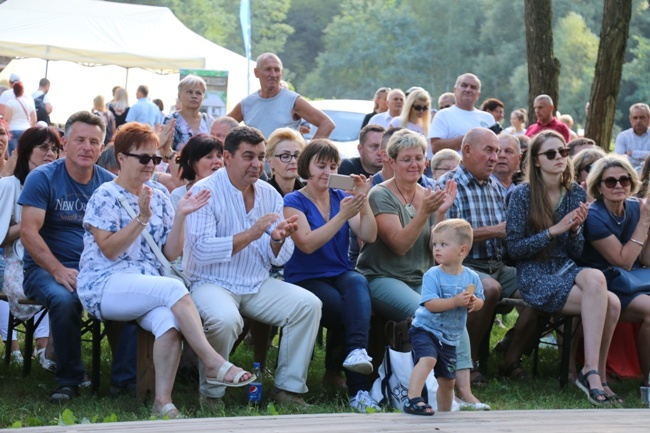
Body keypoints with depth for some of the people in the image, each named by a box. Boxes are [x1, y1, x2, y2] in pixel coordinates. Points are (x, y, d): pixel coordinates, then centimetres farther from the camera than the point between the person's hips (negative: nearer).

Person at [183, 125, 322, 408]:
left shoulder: (269, 194, 9)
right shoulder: (204, 192, -9)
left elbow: (279, 259, 9)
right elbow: (202, 251, -22)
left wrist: (278, 239, -15)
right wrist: (251, 234, -26)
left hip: (258, 285, 6)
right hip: (211, 283, -6)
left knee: (308, 304, -14)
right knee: (225, 319, -36)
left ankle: (288, 388, -4)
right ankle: (211, 395, -12)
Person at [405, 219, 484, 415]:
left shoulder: (471, 277, 0)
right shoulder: (432, 275, -14)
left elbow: (480, 301, 11)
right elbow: (430, 304, -24)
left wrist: (474, 302, -14)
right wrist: (455, 301, -34)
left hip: (449, 338, 5)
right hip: (426, 329, -5)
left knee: (447, 380, 15)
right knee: (428, 358, -34)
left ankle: (445, 414, 33)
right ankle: (413, 399, -39)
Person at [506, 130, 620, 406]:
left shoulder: (576, 194, 9)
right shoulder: (523, 195, -4)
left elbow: (576, 253, 12)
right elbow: (514, 248, -7)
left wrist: (575, 229, -9)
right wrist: (554, 230, -15)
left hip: (566, 271, 5)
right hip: (534, 278, -5)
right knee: (609, 303, -28)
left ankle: (593, 373, -20)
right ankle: (593, 372, -22)